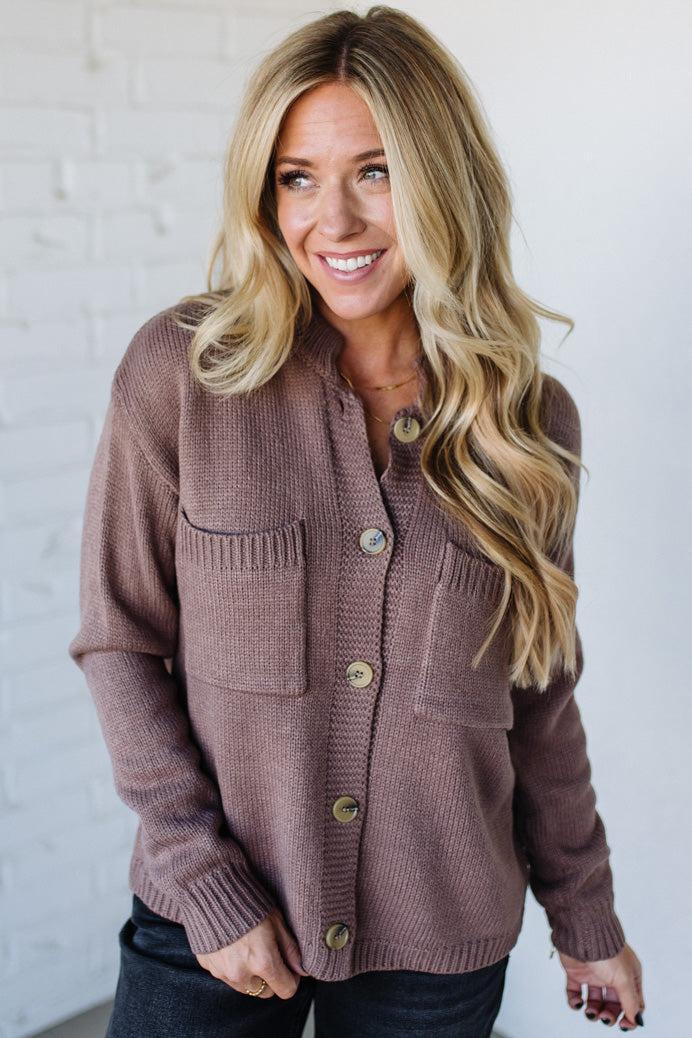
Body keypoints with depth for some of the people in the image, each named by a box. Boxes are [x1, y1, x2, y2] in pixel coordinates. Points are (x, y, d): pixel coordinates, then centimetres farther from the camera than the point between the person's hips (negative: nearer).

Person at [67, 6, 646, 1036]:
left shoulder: (533, 419, -4)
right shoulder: (182, 370, -11)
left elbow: (538, 698, 4)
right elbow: (121, 640, -6)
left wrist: (586, 920, 10)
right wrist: (205, 884, -10)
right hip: (206, 924, -1)